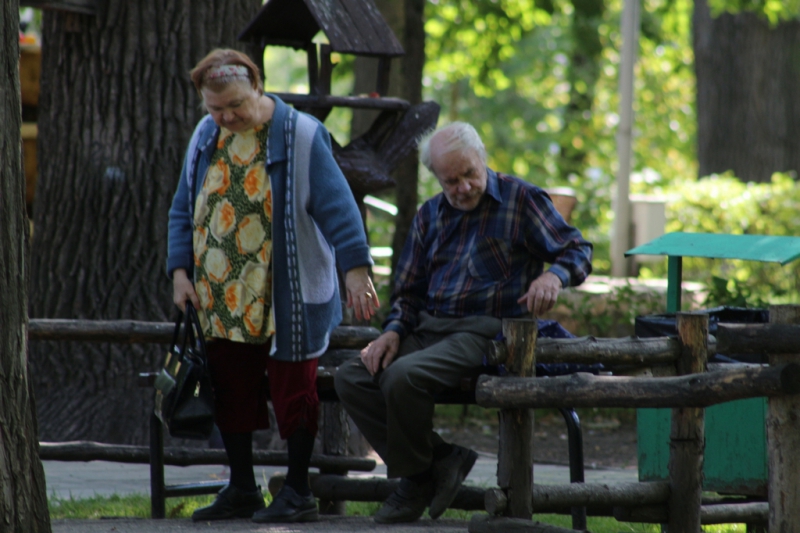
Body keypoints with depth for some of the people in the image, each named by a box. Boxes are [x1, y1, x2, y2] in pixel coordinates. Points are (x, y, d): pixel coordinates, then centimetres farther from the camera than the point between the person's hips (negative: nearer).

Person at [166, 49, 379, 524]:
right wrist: (180, 270, 5)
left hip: (285, 300, -5)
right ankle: (242, 489, 19)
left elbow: (337, 206, -12)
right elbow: (184, 210, 16)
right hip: (221, 299, 5)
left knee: (293, 389, -2)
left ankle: (298, 493, 7)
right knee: (230, 389, 7)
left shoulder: (301, 137, -8)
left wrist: (356, 268, -20)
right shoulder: (206, 137, 9)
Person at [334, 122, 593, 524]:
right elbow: (409, 290, 23)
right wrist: (393, 332, 2)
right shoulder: (430, 215, 18)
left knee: (403, 377, -31)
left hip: (484, 331, -7)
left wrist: (554, 276, -22)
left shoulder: (521, 200, 2)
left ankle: (416, 480, -8)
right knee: (351, 378, -15)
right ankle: (439, 460, -12)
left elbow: (578, 250, 2)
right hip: (428, 327, 7)